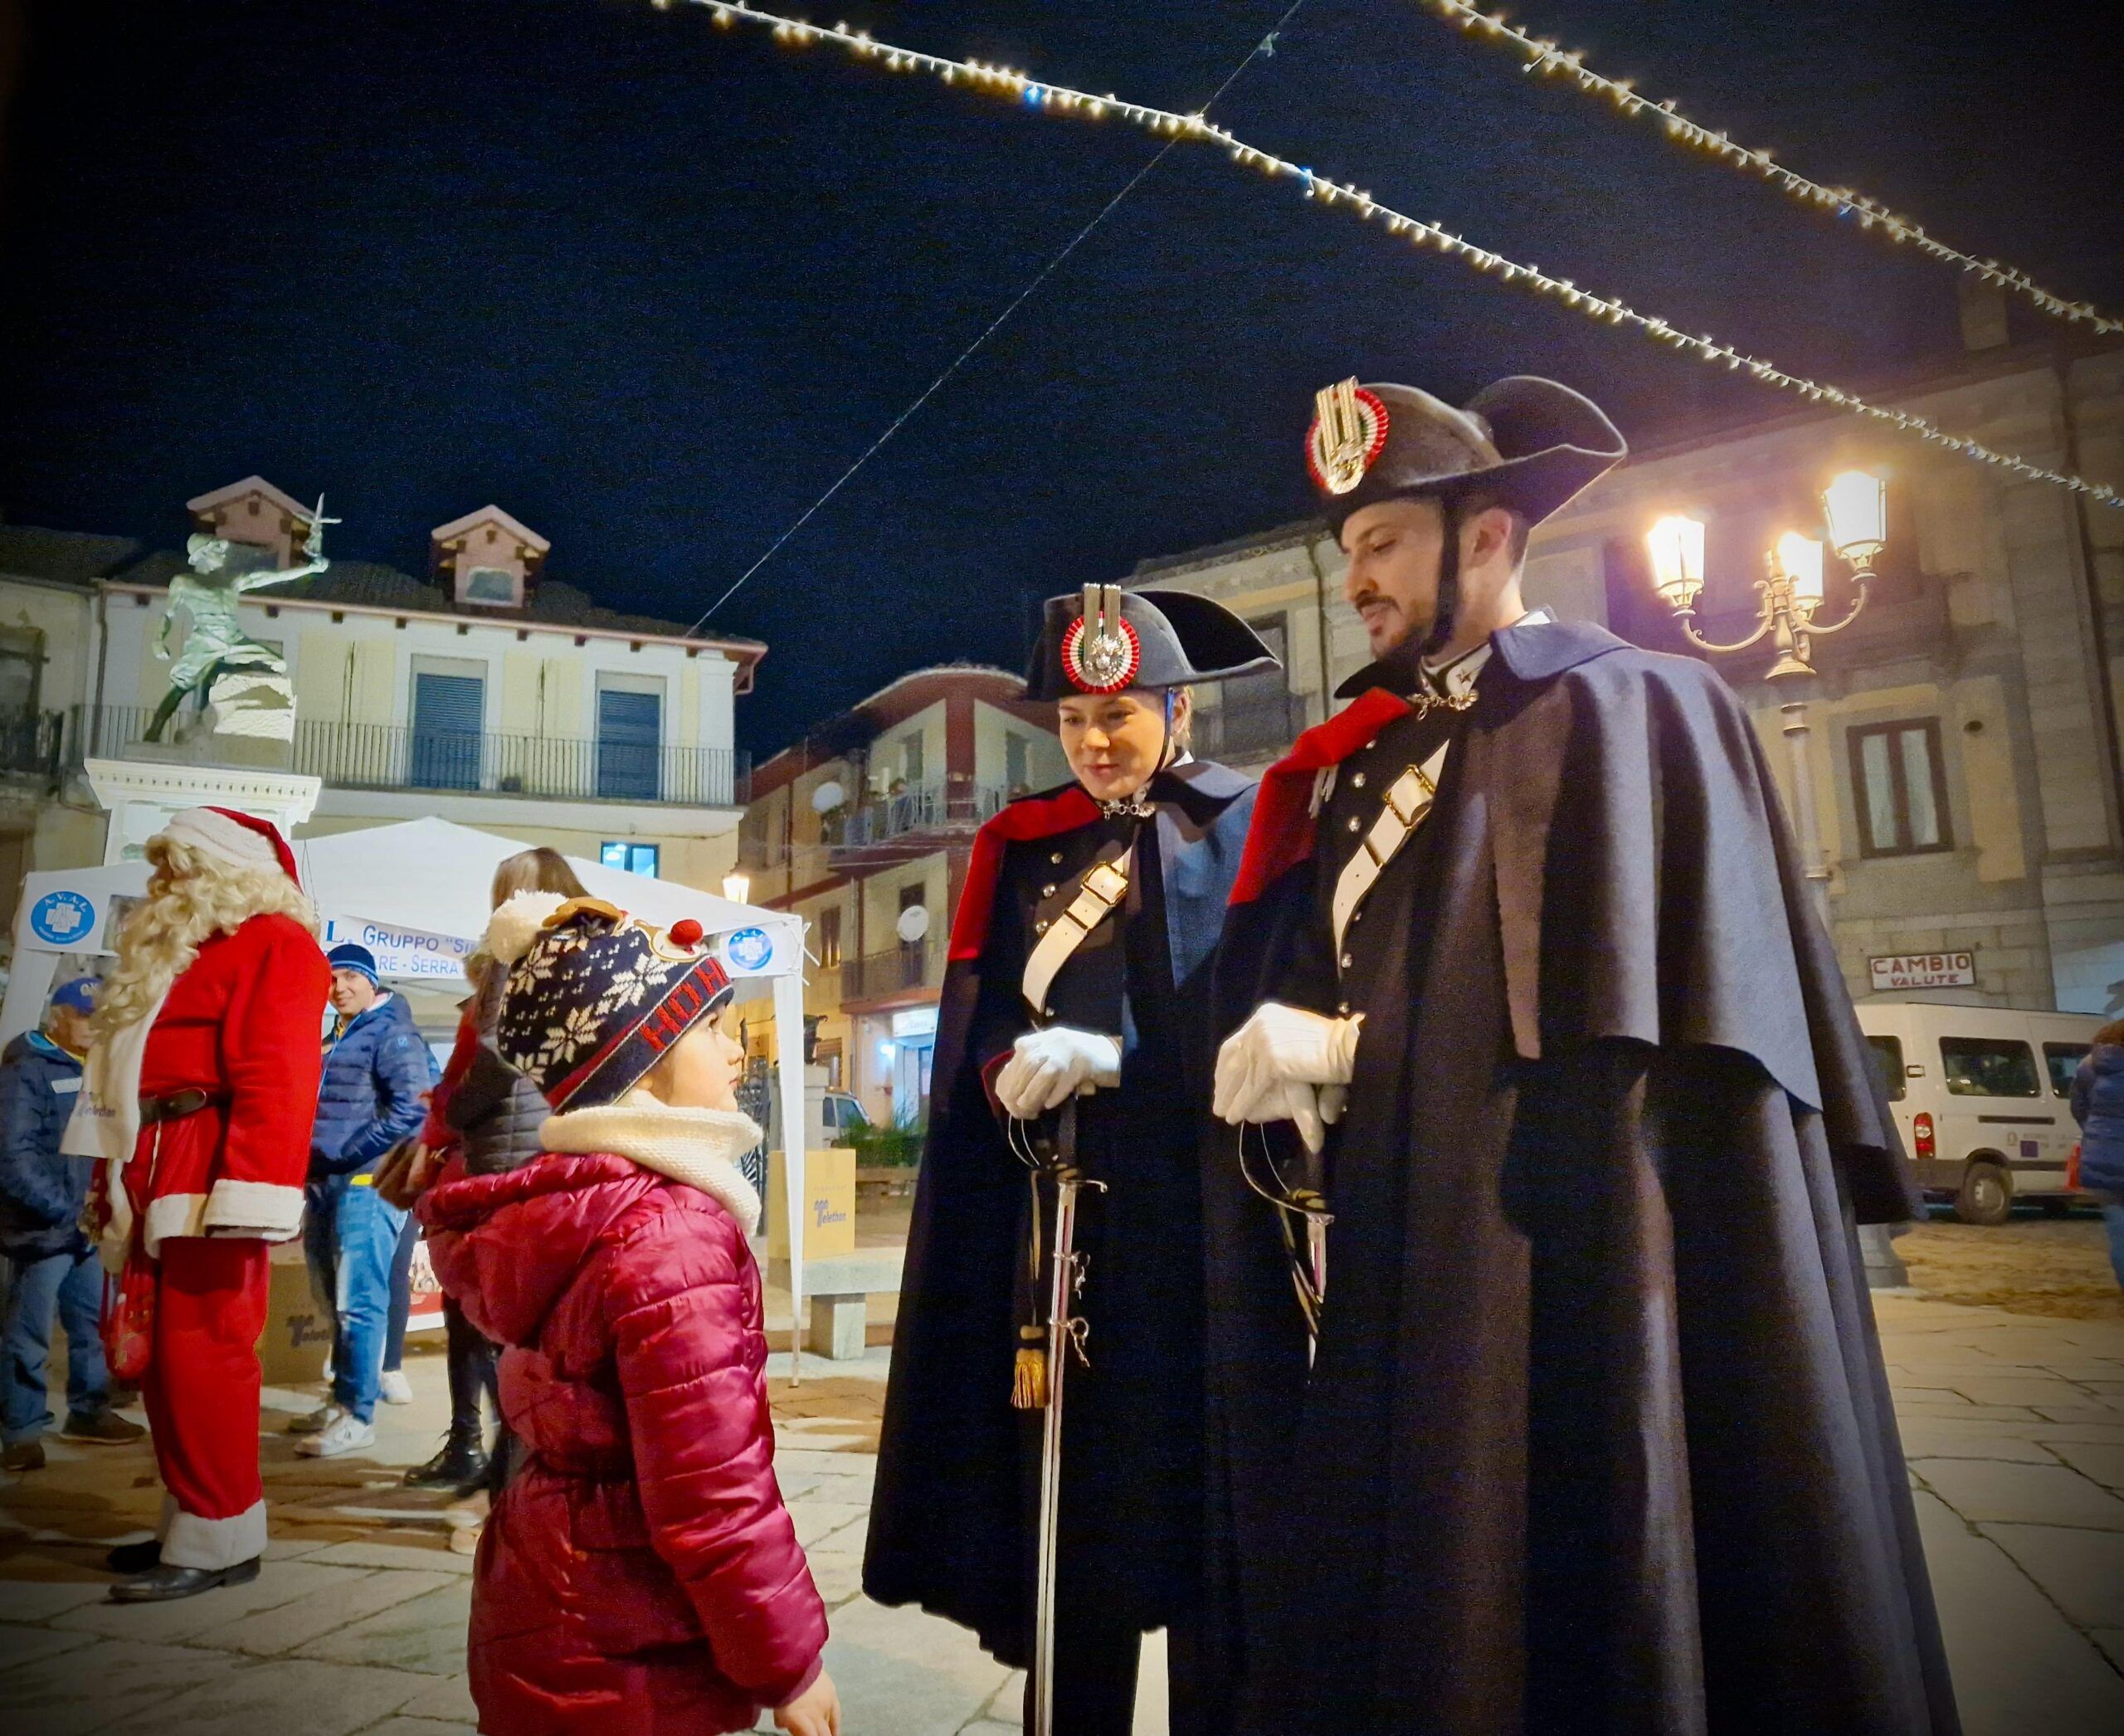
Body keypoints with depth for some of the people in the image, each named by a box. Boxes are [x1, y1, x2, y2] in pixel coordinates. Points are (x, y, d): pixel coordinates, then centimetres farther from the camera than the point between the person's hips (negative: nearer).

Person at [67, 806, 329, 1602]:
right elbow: (133, 1070, 23)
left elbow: (277, 1080, -18)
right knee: (160, 1354, 12)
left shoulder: (274, 944, -7)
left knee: (202, 1351, -7)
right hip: (152, 1175, 10)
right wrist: (111, 1183, 18)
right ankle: (191, 1517, 22)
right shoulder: (175, 951, 24)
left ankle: (218, 1538, 1)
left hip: (210, 1175, -10)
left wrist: (246, 1194, -25)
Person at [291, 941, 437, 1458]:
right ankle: (343, 1400, 25)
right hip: (324, 1185, 9)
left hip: (366, 1184, -9)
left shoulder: (391, 1034, -7)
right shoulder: (329, 1043, 20)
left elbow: (413, 1108, -18)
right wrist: (310, 1158, 10)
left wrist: (350, 1155, -16)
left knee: (358, 1303, -9)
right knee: (336, 1302, 15)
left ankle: (358, 1415, -4)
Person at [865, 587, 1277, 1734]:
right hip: (1061, 1217, 3)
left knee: (1203, 1491, 4)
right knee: (1069, 1499, 6)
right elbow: (978, 1021, 8)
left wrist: (1111, 1057, -19)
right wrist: (1012, 1070, -14)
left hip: (1200, 1215, -3)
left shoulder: (1246, 825, 3)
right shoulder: (1026, 847, 13)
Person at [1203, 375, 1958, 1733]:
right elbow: (1282, 982, 12)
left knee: (1571, 1620, 2)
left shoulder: (1628, 706, -1)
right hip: (1386, 1270, 6)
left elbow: (1616, 1017, -12)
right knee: (1385, 1622, 10)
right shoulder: (1363, 761, 18)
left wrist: (1355, 1046, -12)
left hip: (1569, 1267, -6)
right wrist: (1275, 1051, -10)